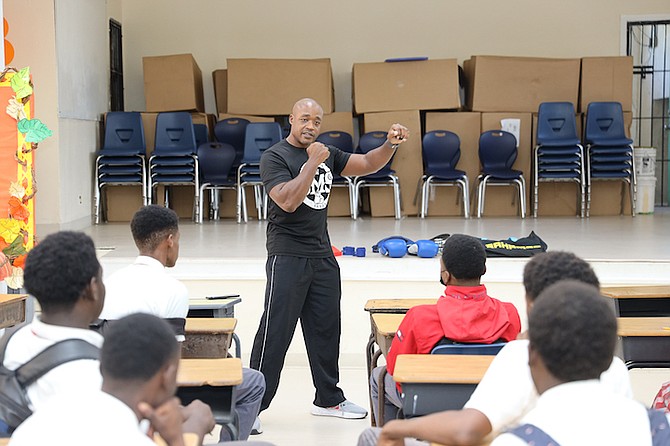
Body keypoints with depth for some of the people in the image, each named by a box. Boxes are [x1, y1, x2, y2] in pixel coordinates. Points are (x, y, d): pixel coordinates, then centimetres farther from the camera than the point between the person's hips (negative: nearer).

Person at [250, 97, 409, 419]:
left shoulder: (327, 154, 12)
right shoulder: (274, 157, -8)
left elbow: (368, 164, 13)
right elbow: (288, 201, -22)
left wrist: (390, 144, -5)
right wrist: (313, 163, -21)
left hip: (323, 255, 7)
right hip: (287, 256, -7)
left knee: (326, 328, 13)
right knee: (276, 331, -7)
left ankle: (328, 398, 25)